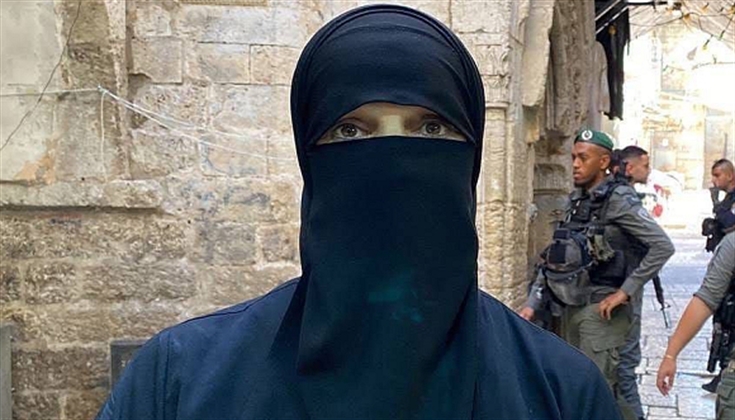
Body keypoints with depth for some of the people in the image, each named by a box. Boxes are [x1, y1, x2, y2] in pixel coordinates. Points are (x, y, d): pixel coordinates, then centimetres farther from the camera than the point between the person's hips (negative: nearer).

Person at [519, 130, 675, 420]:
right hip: (571, 308, 8)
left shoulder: (619, 199, -10)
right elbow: (553, 259, 13)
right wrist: (532, 304, 6)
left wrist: (624, 292, -18)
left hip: (601, 309, -8)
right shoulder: (576, 202, 12)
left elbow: (662, 247, -17)